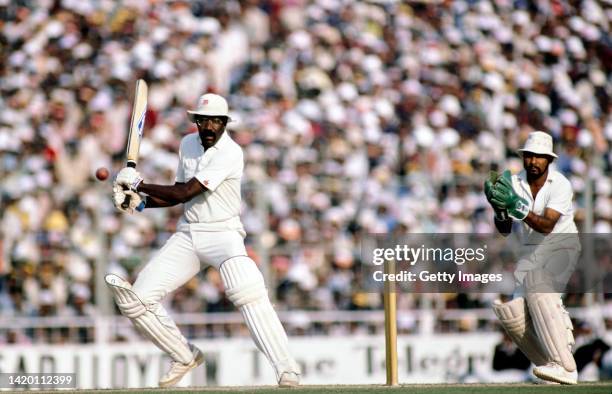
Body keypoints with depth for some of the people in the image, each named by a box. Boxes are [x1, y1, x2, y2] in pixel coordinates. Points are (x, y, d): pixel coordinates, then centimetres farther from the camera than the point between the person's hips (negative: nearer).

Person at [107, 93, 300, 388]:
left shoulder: (230, 153, -16)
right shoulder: (188, 144, 8)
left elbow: (185, 192, -19)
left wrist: (139, 183, -11)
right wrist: (141, 202, 2)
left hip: (223, 234, -7)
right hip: (187, 237, 7)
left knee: (248, 293, -33)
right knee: (136, 299, -2)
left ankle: (287, 371, -35)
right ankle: (186, 358, 19)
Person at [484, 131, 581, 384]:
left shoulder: (560, 185, -17)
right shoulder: (513, 183, -3)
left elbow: (546, 226, -29)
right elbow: (504, 231, -3)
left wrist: (517, 206, -40)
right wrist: (500, 208, -24)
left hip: (561, 245, -5)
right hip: (530, 251, 5)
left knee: (540, 288, -34)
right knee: (508, 306, -15)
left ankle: (564, 368, -36)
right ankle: (549, 362, 2)